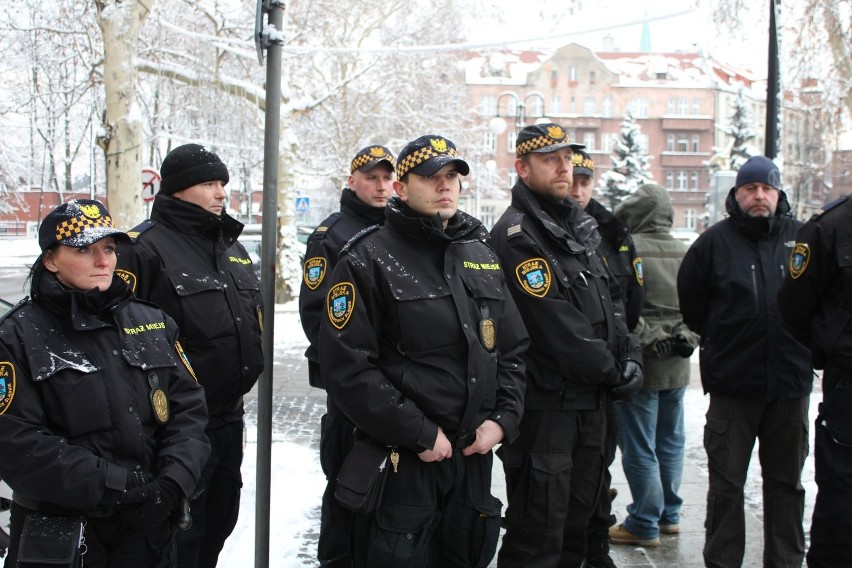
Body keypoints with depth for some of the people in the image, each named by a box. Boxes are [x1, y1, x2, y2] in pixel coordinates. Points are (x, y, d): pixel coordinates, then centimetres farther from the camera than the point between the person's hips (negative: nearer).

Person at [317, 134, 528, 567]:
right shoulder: (368, 259, -9)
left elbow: (513, 348, 15)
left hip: (475, 455, 6)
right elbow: (347, 367, -16)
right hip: (402, 462, -6)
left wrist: (503, 418, -1)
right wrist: (420, 434, -17)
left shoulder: (482, 255, 11)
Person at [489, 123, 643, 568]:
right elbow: (555, 326, -20)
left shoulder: (580, 226, 14)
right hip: (544, 401, -9)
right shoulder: (516, 235, -14)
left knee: (577, 517, 18)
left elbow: (610, 298, 14)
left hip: (589, 397, 9)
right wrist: (612, 372, -11)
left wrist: (629, 356, -2)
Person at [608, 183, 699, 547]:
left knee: (639, 448, 2)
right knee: (670, 442, 17)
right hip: (677, 367, 7)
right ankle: (669, 515, 28)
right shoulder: (687, 253, 6)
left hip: (640, 363, -7)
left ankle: (644, 525, 8)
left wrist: (649, 339, -13)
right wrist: (686, 339, 3)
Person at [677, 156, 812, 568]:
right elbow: (691, 302, 7)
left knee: (786, 481, 13)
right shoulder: (715, 241, -1)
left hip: (790, 381, 2)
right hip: (732, 383, -1)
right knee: (726, 483, 5)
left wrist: (803, 342, 10)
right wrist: (720, 341, 9)